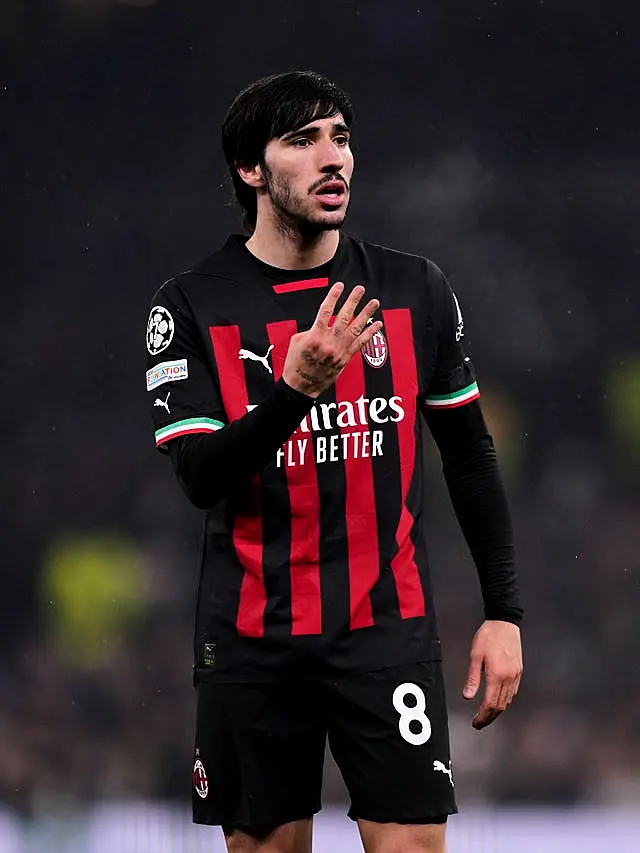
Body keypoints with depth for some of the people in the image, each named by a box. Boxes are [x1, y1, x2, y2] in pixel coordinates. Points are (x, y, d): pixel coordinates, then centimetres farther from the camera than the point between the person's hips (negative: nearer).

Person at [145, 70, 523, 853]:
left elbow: (470, 457, 10)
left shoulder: (417, 290, 3)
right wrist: (298, 388, -27)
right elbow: (200, 478, -13)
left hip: (388, 630, 1)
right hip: (251, 640, 0)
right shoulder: (190, 308, -3)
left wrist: (503, 611, 6)